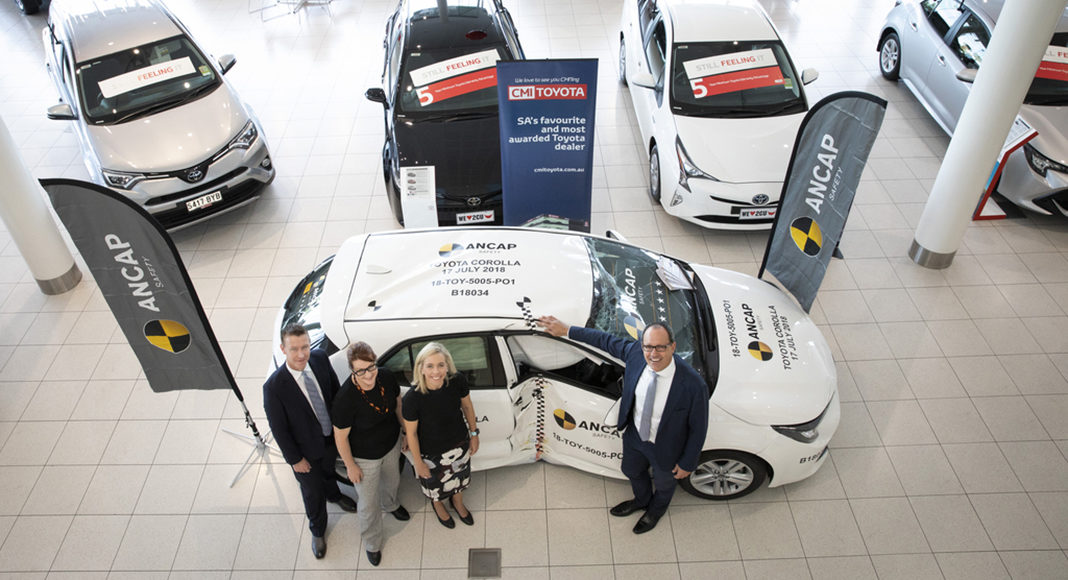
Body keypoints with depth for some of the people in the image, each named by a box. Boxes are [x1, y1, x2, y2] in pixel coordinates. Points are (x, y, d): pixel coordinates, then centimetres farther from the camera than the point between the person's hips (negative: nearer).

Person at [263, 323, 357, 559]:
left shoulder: (320, 358, -22)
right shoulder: (274, 387, -35)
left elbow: (335, 388, -3)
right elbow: (278, 429, -22)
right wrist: (295, 459, -12)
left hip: (331, 436, 4)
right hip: (305, 449, -4)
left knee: (328, 470, 34)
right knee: (312, 492, 21)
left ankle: (333, 494, 69)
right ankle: (317, 530, 51)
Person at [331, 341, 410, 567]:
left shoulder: (386, 379, -22)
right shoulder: (346, 398, -37)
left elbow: (398, 404, 0)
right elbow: (340, 437, -22)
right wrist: (350, 466, -12)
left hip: (391, 446, 5)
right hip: (365, 458, -5)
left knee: (392, 481, 34)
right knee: (368, 504, 17)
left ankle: (390, 504, 69)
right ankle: (372, 543, 46)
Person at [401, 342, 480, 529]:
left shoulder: (457, 381, -26)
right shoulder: (412, 398, -34)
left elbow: (467, 406, -5)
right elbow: (411, 433, -19)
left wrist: (474, 434, 4)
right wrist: (418, 463, -9)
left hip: (459, 444, 3)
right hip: (431, 453, -3)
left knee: (459, 477, 31)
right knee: (435, 483, 27)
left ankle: (458, 503, 65)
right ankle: (438, 505, 63)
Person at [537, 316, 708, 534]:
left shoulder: (693, 385, -39)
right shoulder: (635, 353, -27)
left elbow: (698, 428, -22)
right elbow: (605, 340, -8)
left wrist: (687, 464, -10)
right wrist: (566, 330, -6)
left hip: (665, 448, -4)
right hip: (634, 434, 4)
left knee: (663, 483, 30)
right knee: (632, 471, 34)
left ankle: (656, 510, 66)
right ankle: (642, 500, 70)